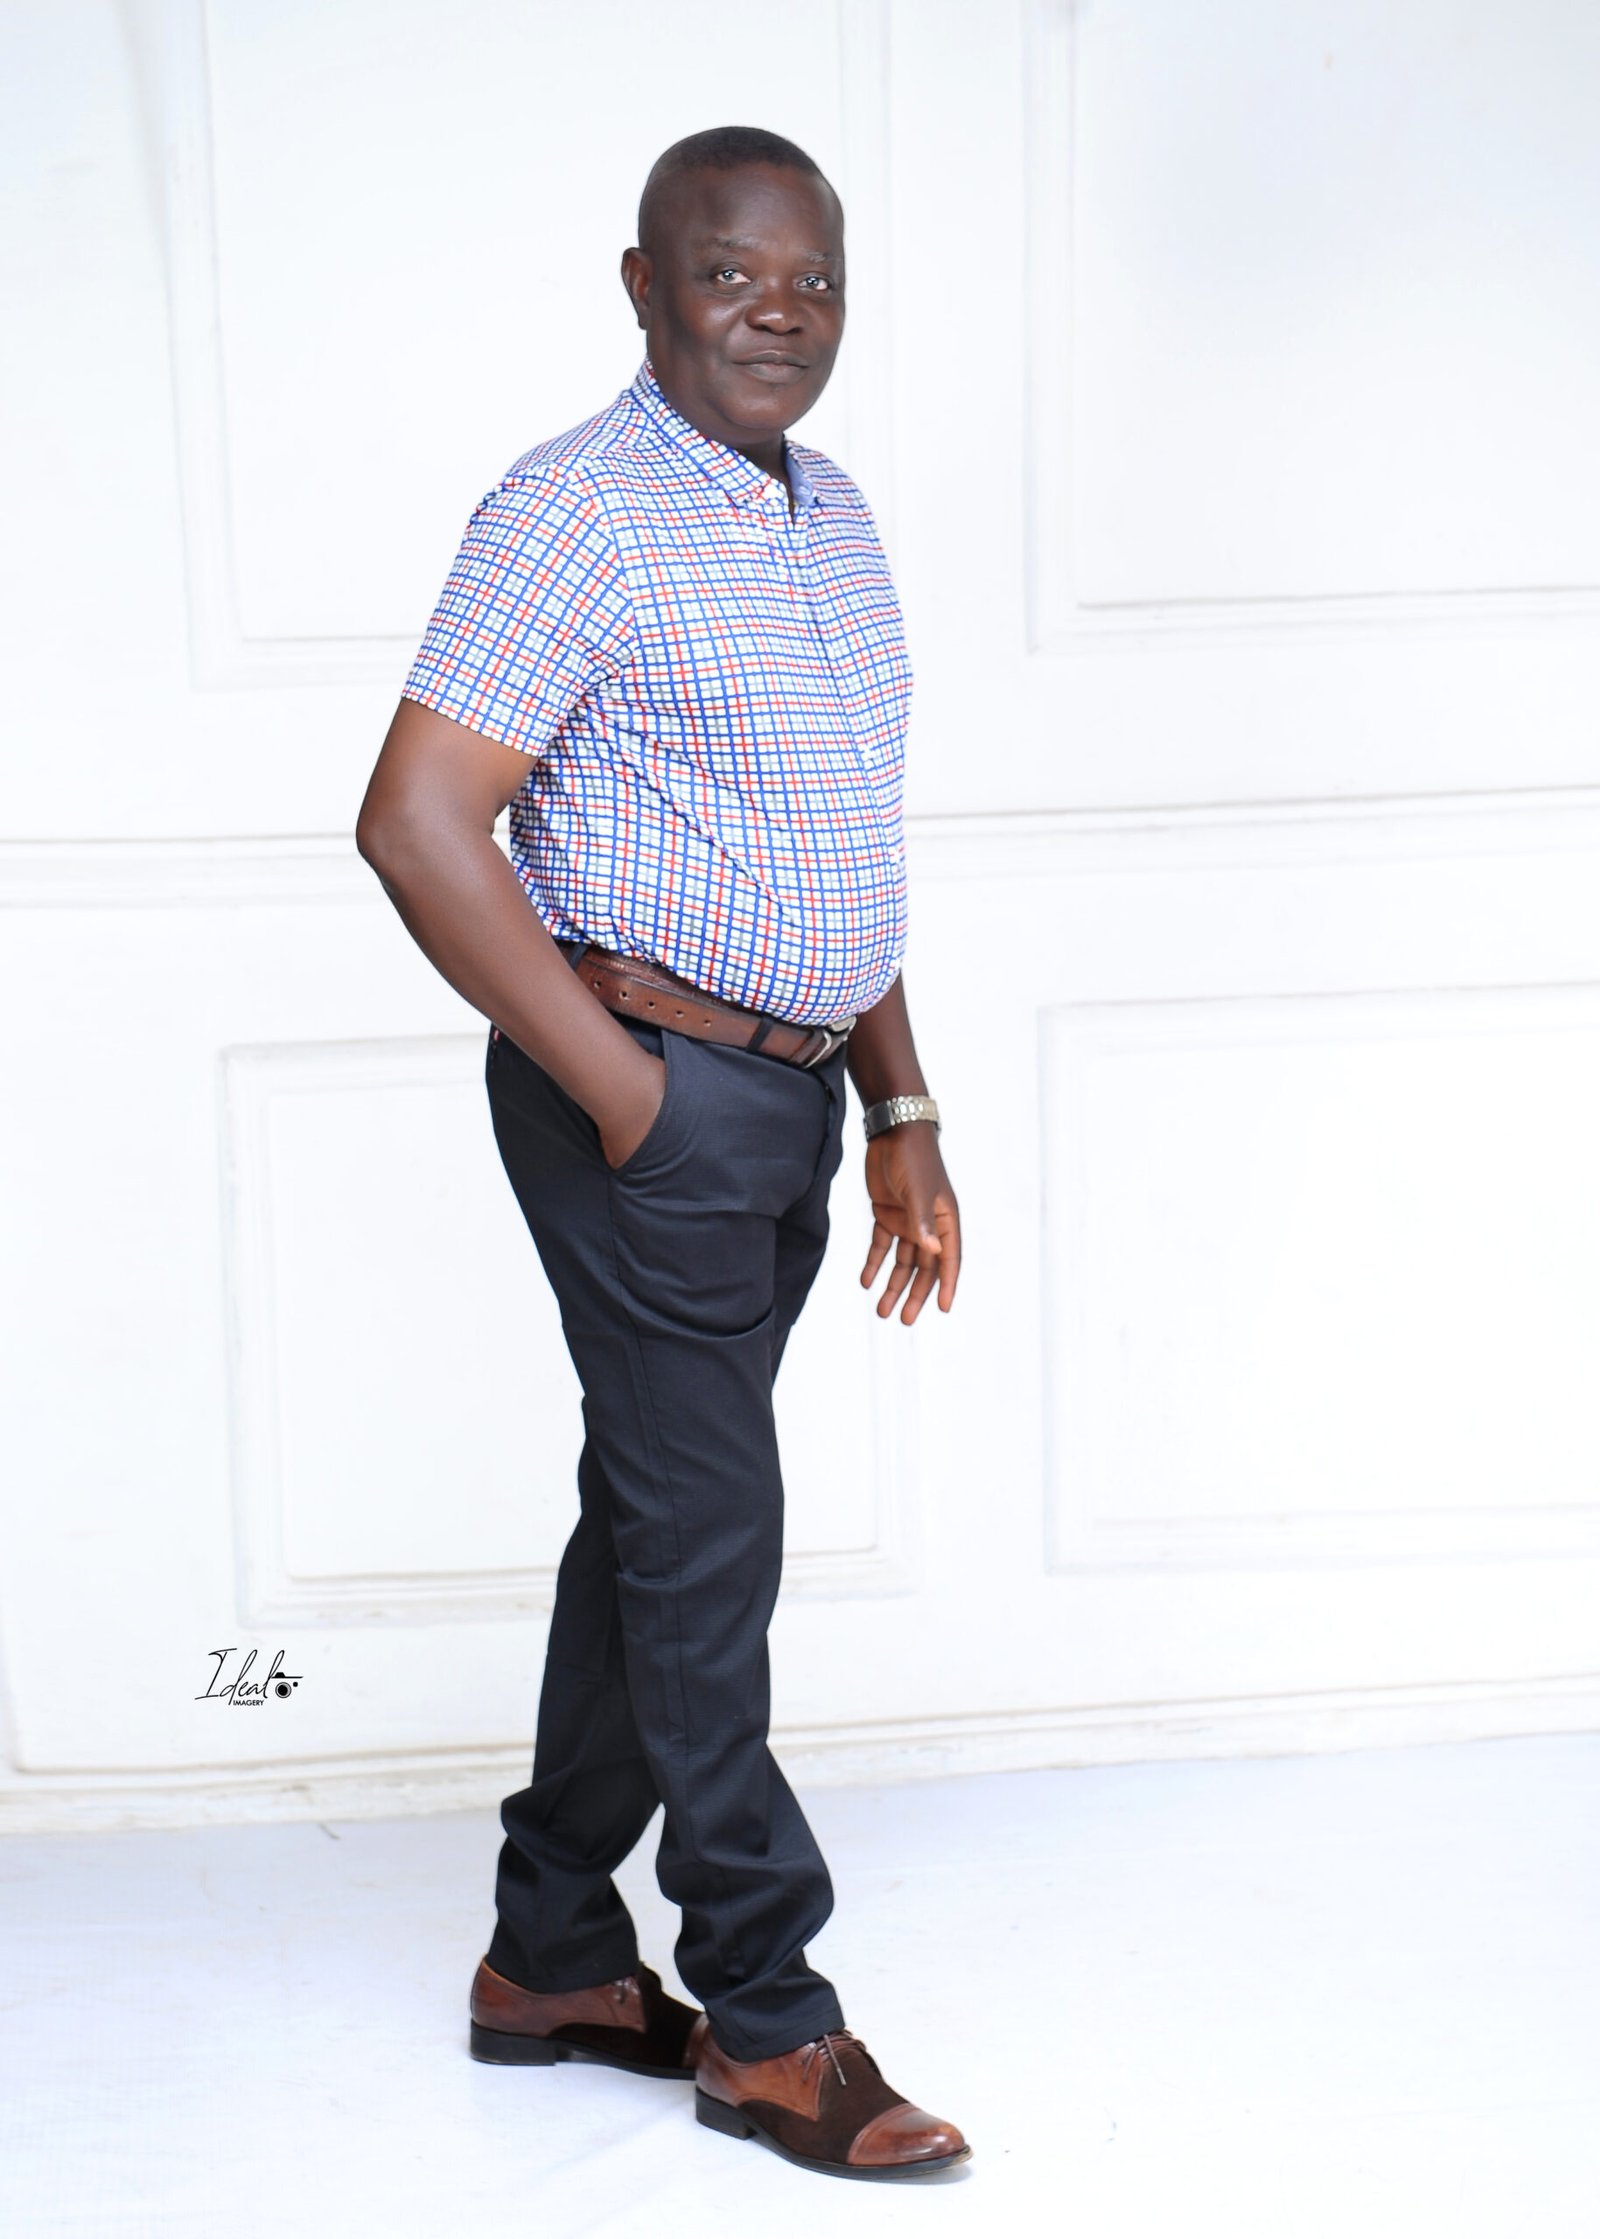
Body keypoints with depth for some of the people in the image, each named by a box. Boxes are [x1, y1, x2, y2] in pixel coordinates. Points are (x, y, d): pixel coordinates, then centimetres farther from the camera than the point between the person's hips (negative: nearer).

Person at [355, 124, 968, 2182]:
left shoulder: (829, 512, 14)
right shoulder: (576, 511, -13)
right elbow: (418, 824, -19)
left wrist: (901, 1115, 16)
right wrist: (619, 1088, -16)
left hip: (786, 1096, 8)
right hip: (656, 1096, -8)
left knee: (654, 1526, 15)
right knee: (707, 1540, -2)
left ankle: (552, 1956, 28)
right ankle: (765, 2023, 11)